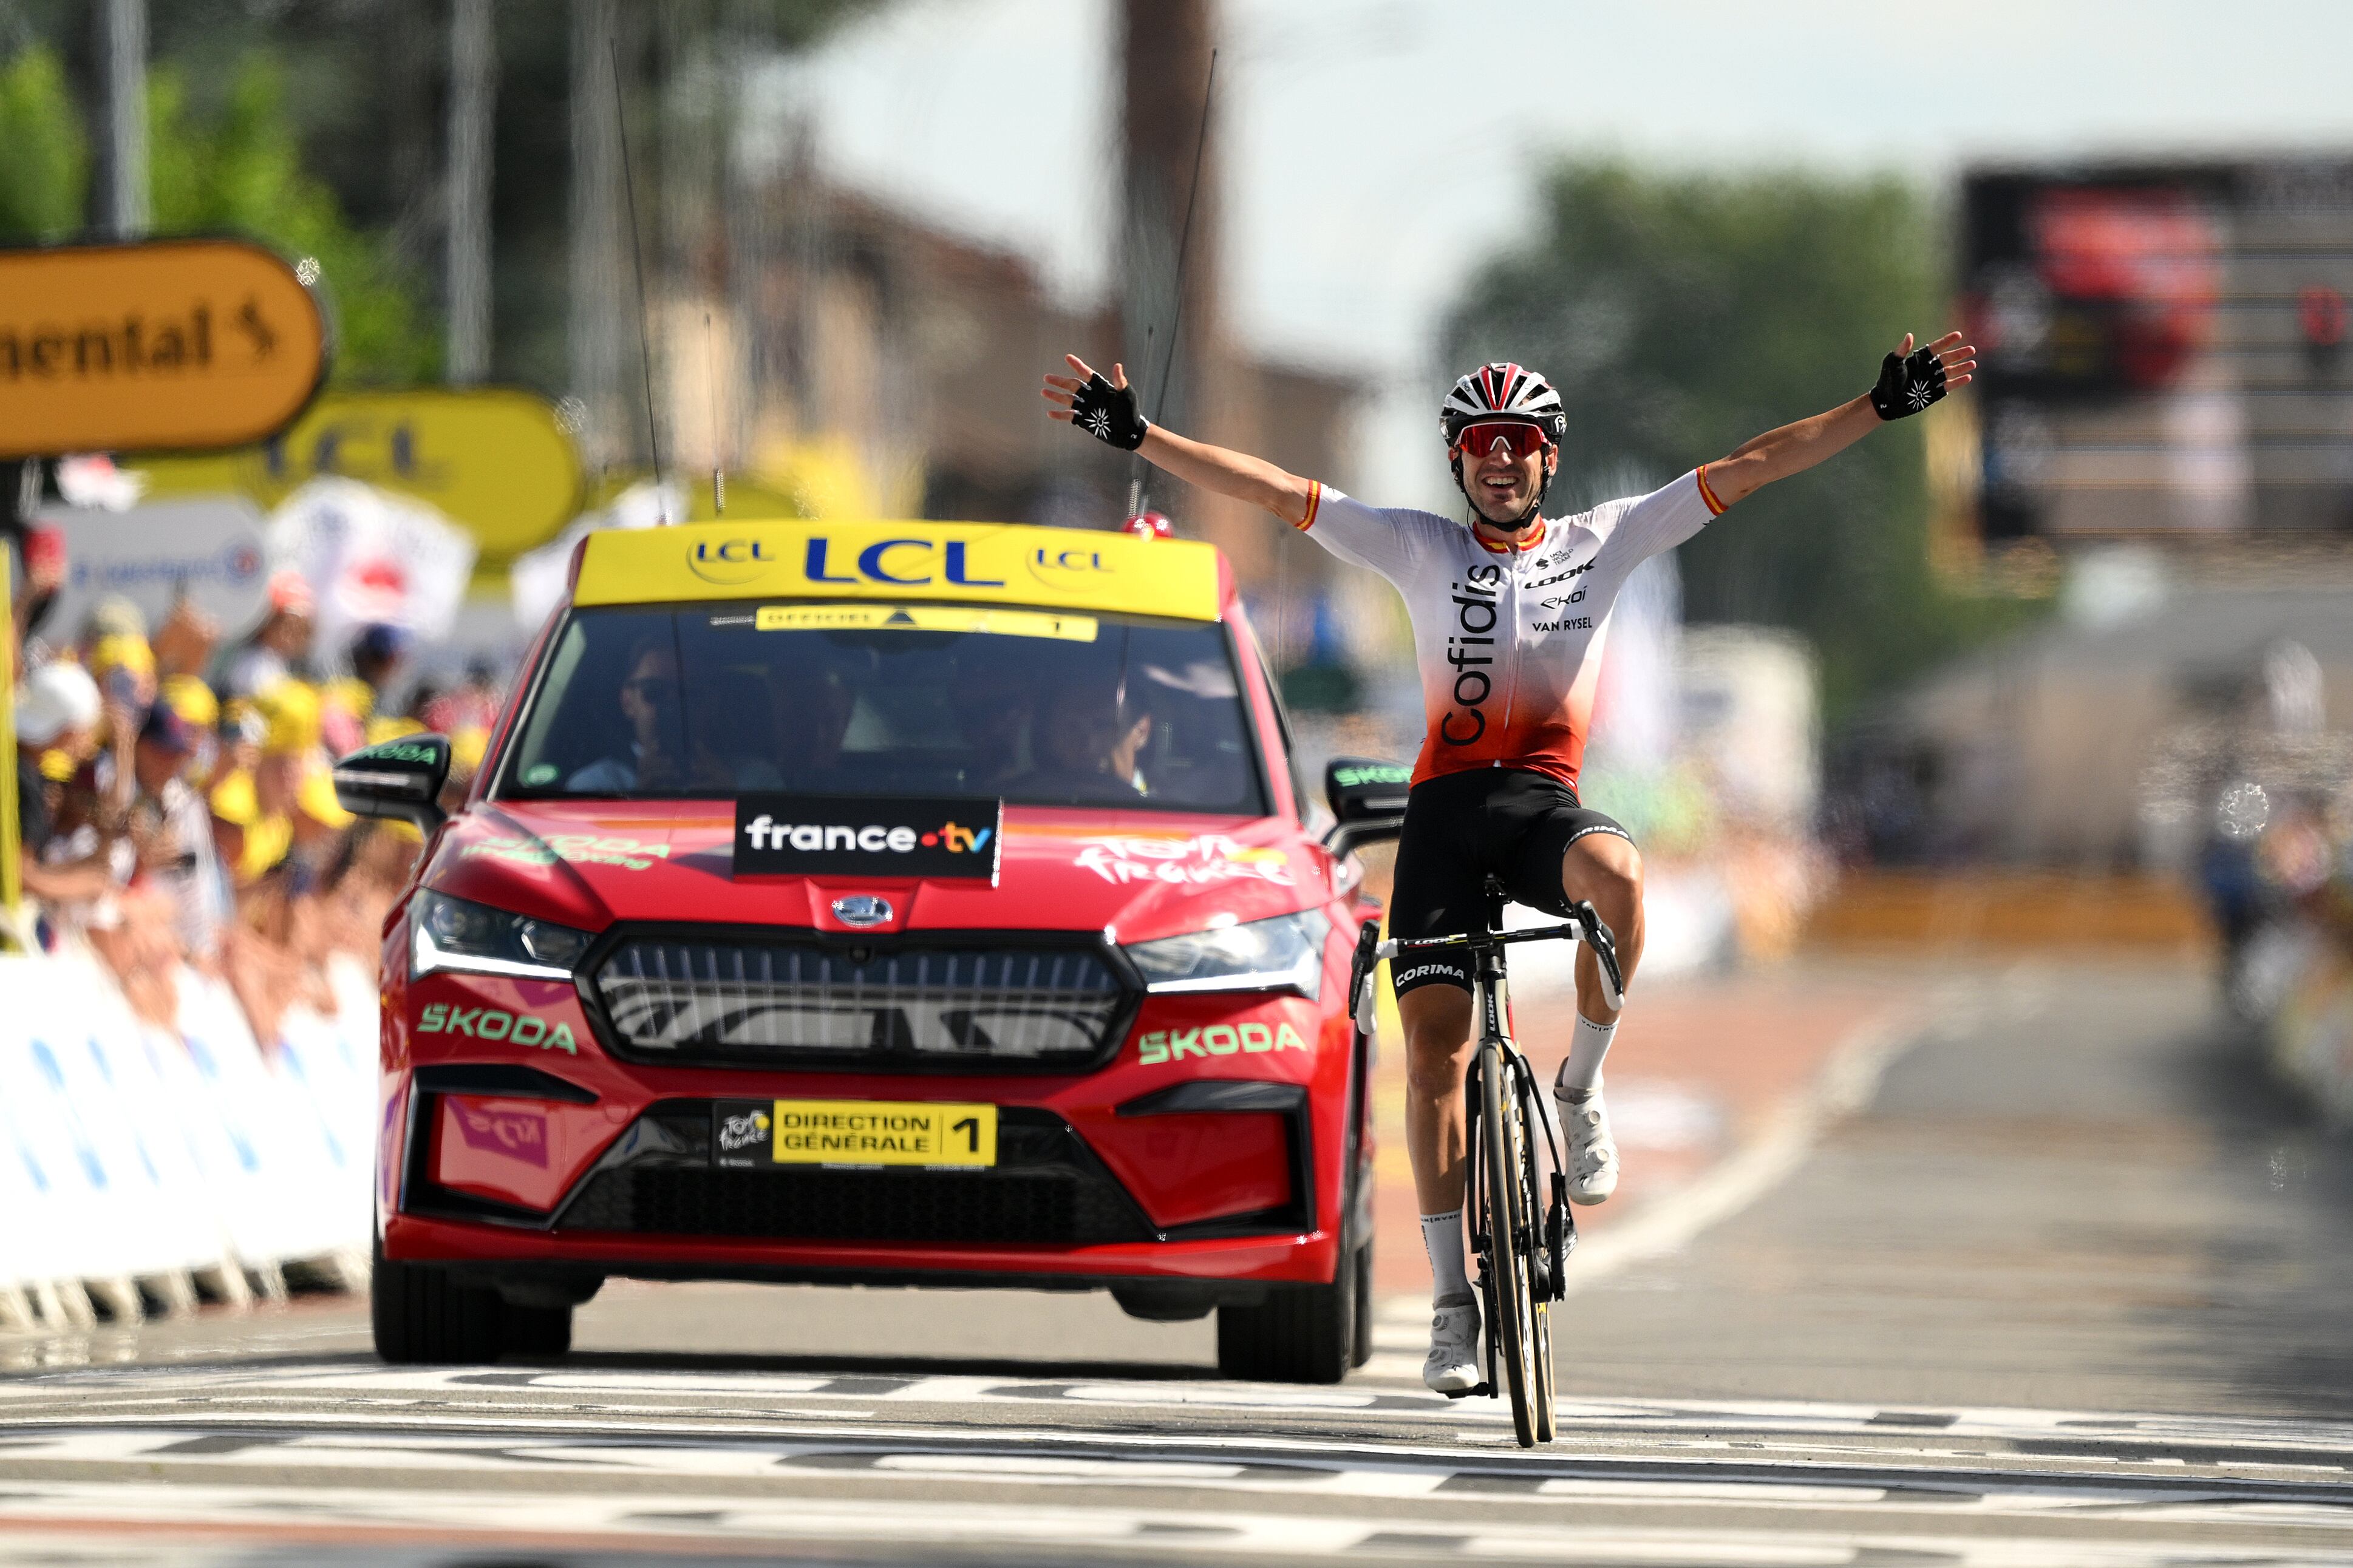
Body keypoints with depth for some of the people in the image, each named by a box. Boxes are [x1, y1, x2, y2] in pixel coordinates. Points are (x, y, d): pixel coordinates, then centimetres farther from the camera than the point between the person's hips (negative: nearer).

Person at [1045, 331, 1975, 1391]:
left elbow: (1750, 467, 4)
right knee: (1435, 1046, -8)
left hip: (1547, 801, 0)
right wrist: (1136, 436, -6)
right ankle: (1452, 1303, -1)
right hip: (1446, 806, 0)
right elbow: (1269, 489, 1)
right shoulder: (1422, 550, 7)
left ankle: (1581, 1086, -11)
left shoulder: (1600, 544, 8)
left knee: (1616, 877, -36)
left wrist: (1885, 405, -1)